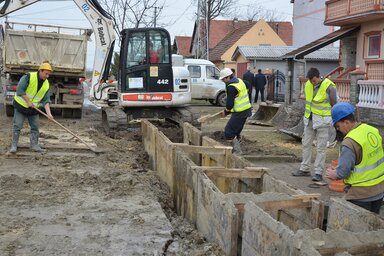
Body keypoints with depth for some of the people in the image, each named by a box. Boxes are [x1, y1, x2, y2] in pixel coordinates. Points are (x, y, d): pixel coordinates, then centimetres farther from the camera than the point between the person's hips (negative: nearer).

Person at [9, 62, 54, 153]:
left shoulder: (46, 84, -2)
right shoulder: (29, 77, -18)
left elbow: (45, 100, -3)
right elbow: (19, 90, -22)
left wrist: (48, 113, -14)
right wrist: (28, 101, -21)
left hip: (34, 108, 5)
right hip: (21, 105, -5)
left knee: (35, 127, 5)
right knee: (17, 126, -3)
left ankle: (34, 145, 13)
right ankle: (14, 145, 2)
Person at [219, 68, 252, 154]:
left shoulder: (231, 87, -19)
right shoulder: (239, 81, 12)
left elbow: (230, 103, -20)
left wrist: (226, 112, 0)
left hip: (239, 113, -10)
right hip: (246, 109, 10)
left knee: (229, 132, -5)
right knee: (236, 131, 18)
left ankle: (237, 151, -2)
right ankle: (236, 149, 25)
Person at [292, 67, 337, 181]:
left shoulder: (329, 87, -16)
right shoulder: (308, 85, 2)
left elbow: (334, 105, -10)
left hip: (322, 121, -6)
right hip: (309, 120, 7)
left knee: (320, 148, -2)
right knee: (306, 144, 12)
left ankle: (318, 173, 3)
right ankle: (304, 169, 23)